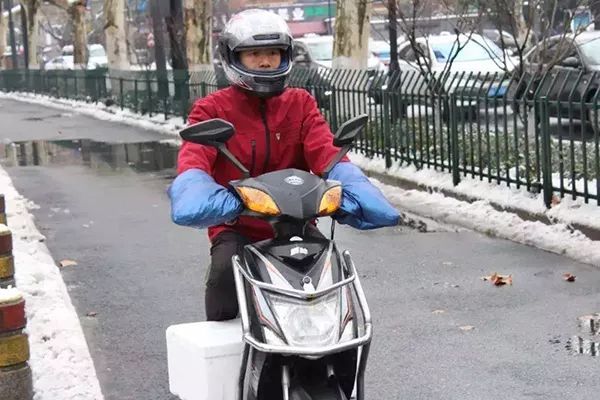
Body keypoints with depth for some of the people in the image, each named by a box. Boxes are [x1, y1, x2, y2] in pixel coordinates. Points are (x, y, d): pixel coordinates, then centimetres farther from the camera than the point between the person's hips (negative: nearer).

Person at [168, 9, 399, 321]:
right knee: (225, 270, -30)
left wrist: (354, 188, -30)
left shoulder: (301, 104, 9)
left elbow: (325, 152, -8)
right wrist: (195, 195, -42)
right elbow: (193, 158, -17)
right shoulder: (212, 109, 1)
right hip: (235, 226, -2)